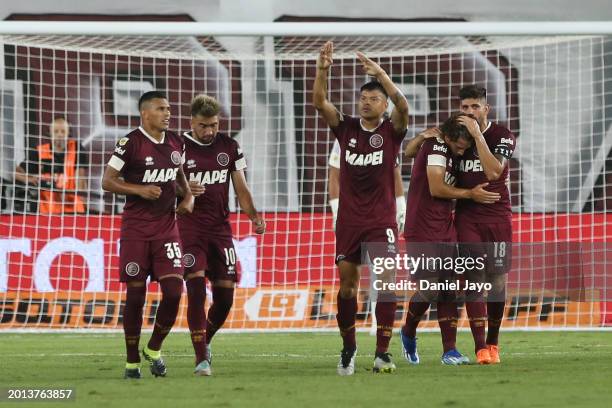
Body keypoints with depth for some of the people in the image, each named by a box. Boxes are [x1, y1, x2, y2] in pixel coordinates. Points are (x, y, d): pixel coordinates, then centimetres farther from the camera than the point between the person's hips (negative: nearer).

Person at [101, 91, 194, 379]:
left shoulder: (176, 143, 8)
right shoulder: (130, 143, -10)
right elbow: (107, 181, -9)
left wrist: (188, 195, 8)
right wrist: (140, 189, -21)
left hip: (167, 228, 4)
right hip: (136, 230, -4)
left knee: (173, 290, -8)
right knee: (135, 294, -1)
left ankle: (154, 349, 14)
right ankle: (132, 361, 12)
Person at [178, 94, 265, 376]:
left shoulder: (229, 147, 8)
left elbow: (241, 189, 12)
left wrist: (254, 215, -4)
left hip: (220, 228, 4)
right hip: (190, 228, -4)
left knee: (225, 294, 3)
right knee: (196, 290, -16)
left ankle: (205, 340, 29)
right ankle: (201, 358, -16)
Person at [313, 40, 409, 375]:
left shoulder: (391, 131, -2)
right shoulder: (346, 128, 5)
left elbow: (402, 106, -22)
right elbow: (319, 103, -7)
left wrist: (380, 73, -33)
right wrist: (322, 70, -23)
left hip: (381, 220, -3)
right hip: (349, 219, 3)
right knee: (347, 284, 6)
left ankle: (382, 353, -12)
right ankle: (348, 348, 22)